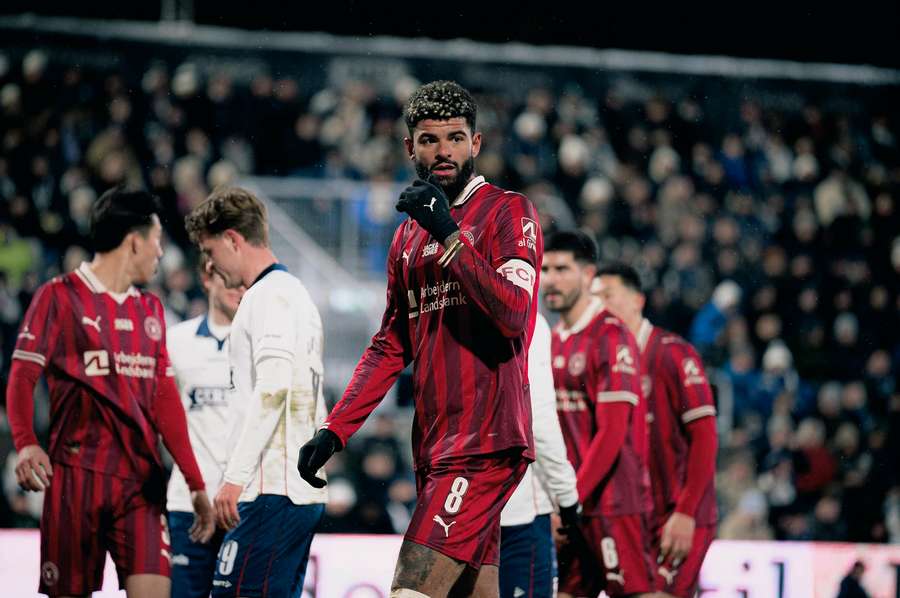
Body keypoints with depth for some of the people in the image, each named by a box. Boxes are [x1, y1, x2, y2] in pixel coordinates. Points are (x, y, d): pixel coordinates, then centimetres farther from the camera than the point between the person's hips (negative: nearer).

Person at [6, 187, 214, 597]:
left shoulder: (150, 309, 20)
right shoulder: (60, 297, 2)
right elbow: (22, 378, -4)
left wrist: (196, 484, 14)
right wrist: (26, 445, -22)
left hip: (142, 479, 4)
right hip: (76, 472, -4)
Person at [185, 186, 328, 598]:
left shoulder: (270, 294, -8)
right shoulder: (294, 293, 24)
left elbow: (273, 386, -20)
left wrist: (235, 476, -22)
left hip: (273, 490, -10)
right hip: (304, 490, 10)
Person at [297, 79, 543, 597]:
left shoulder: (508, 211, -2)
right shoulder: (409, 234, 20)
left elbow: (513, 316, -16)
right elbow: (390, 347, 24)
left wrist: (449, 234, -19)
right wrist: (335, 431, 16)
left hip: (486, 441, -8)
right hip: (436, 446, 8)